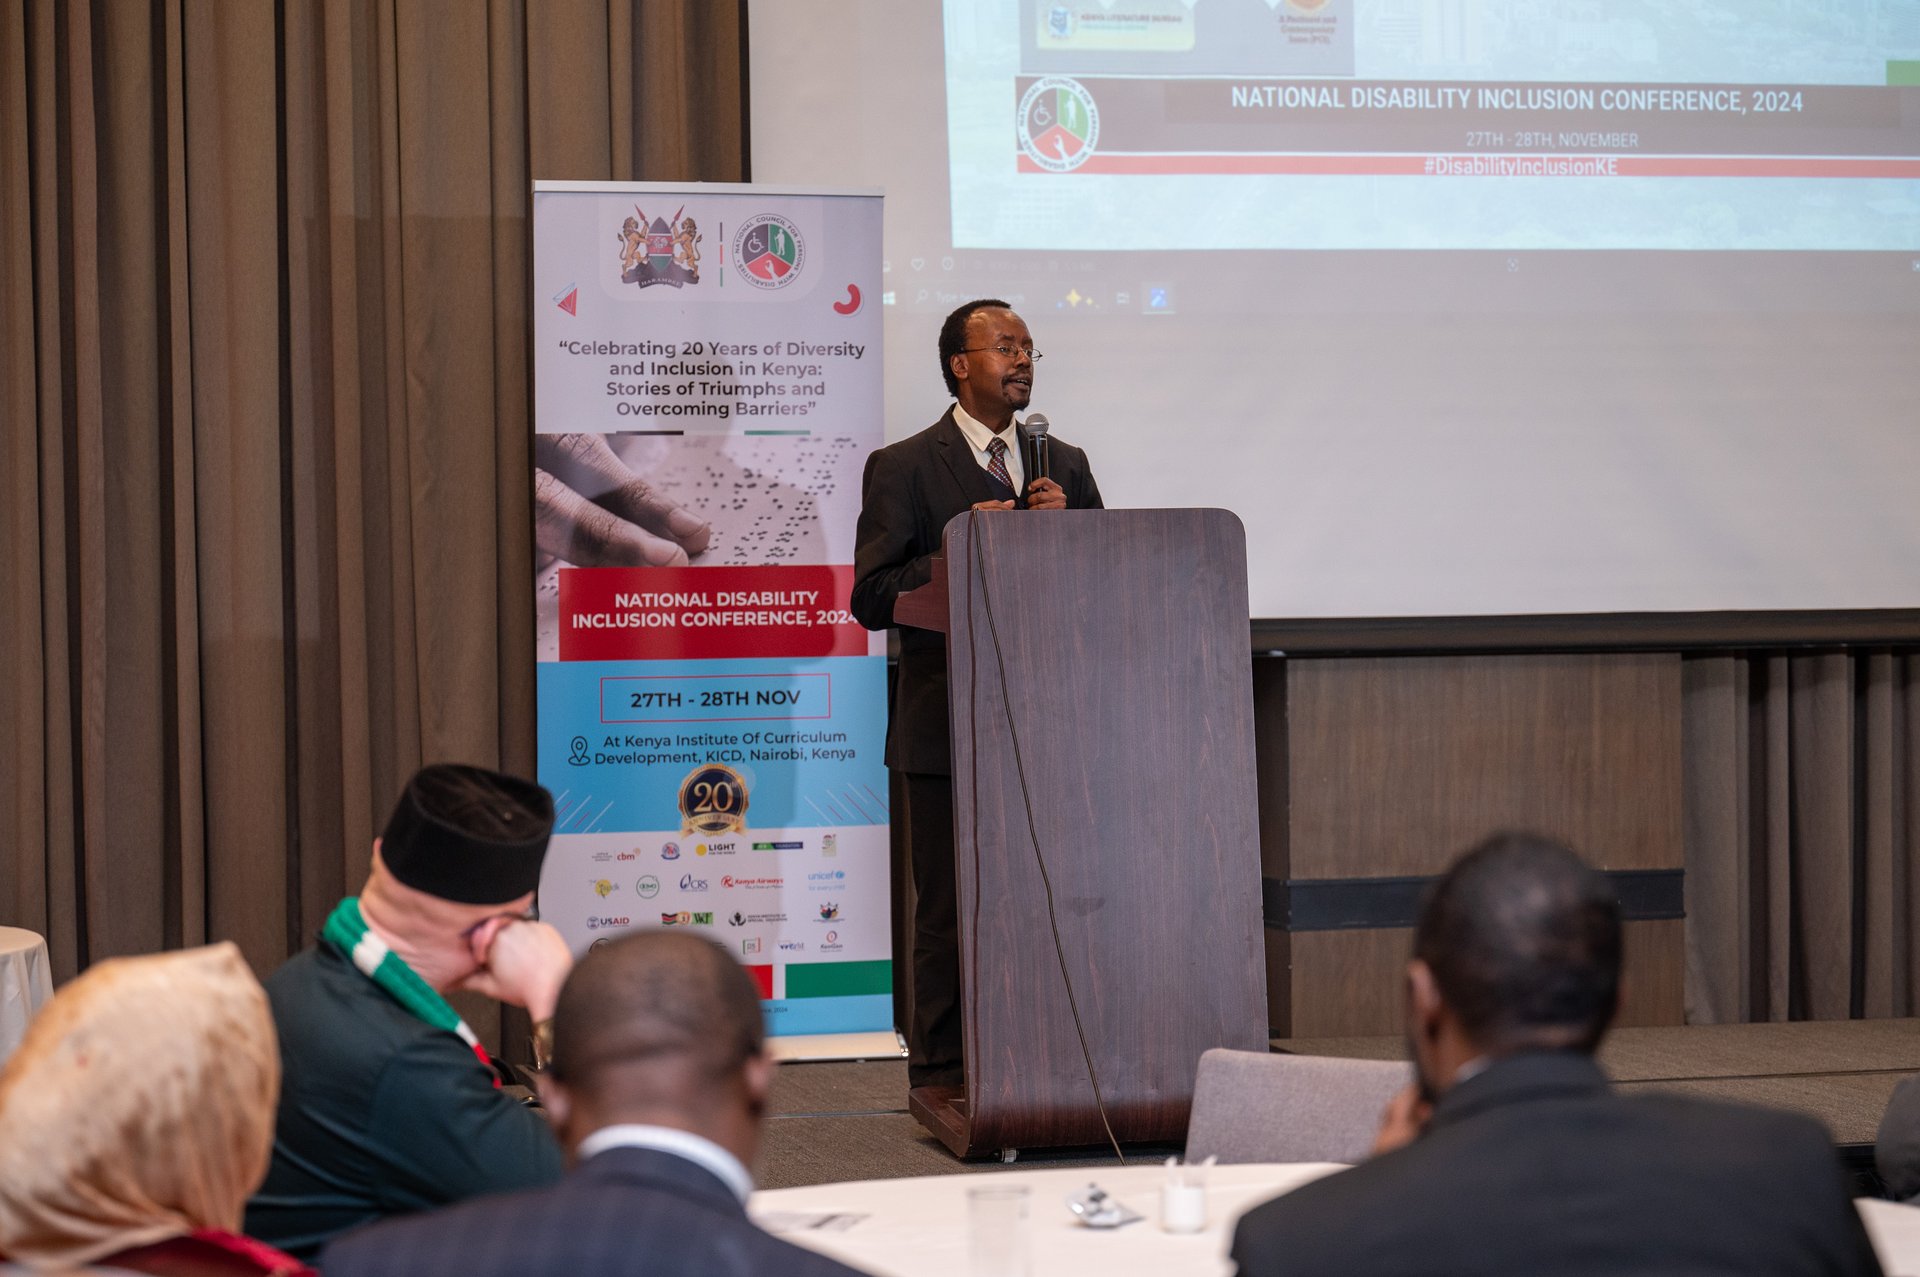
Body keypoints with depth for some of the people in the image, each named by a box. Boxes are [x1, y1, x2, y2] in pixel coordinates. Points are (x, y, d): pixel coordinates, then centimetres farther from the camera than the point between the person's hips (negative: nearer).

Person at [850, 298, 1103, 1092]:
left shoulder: (1065, 466, 16)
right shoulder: (902, 468, 2)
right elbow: (873, 599, -6)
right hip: (948, 728, -4)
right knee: (949, 911, -1)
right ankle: (942, 1080, 5)